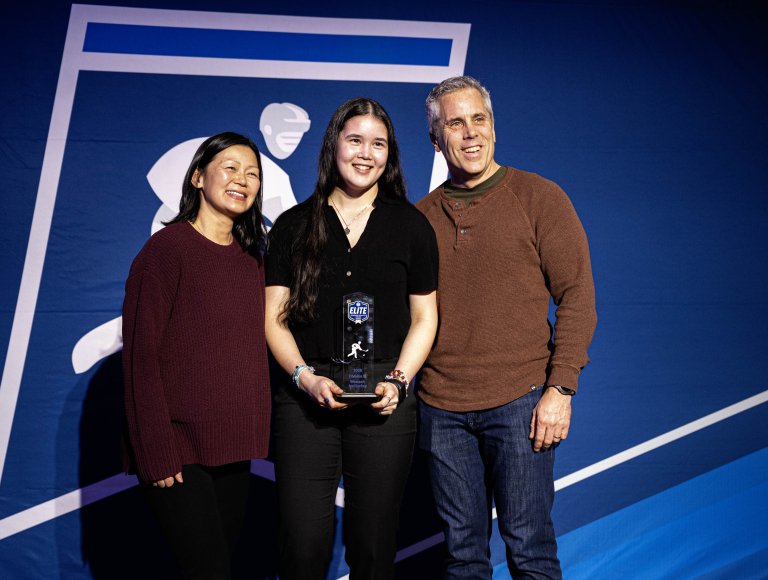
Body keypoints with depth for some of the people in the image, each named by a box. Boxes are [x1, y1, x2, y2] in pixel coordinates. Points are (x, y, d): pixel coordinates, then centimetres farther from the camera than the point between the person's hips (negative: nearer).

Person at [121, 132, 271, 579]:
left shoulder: (251, 257, 11)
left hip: (235, 448, 7)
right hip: (178, 451, -7)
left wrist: (258, 432, 8)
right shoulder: (167, 249, -9)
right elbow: (140, 354, -13)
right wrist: (157, 453, -17)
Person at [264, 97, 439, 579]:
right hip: (306, 396, 0)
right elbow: (275, 317, 6)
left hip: (384, 400, 0)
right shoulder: (294, 225, 8)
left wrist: (397, 381, -8)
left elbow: (424, 319, 8)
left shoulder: (411, 225, 8)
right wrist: (305, 377, -10)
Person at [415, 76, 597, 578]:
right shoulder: (422, 215, 10)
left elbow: (577, 295, -4)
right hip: (441, 409, 3)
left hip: (519, 403, -3)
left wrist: (560, 388, -11)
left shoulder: (538, 197, -1)